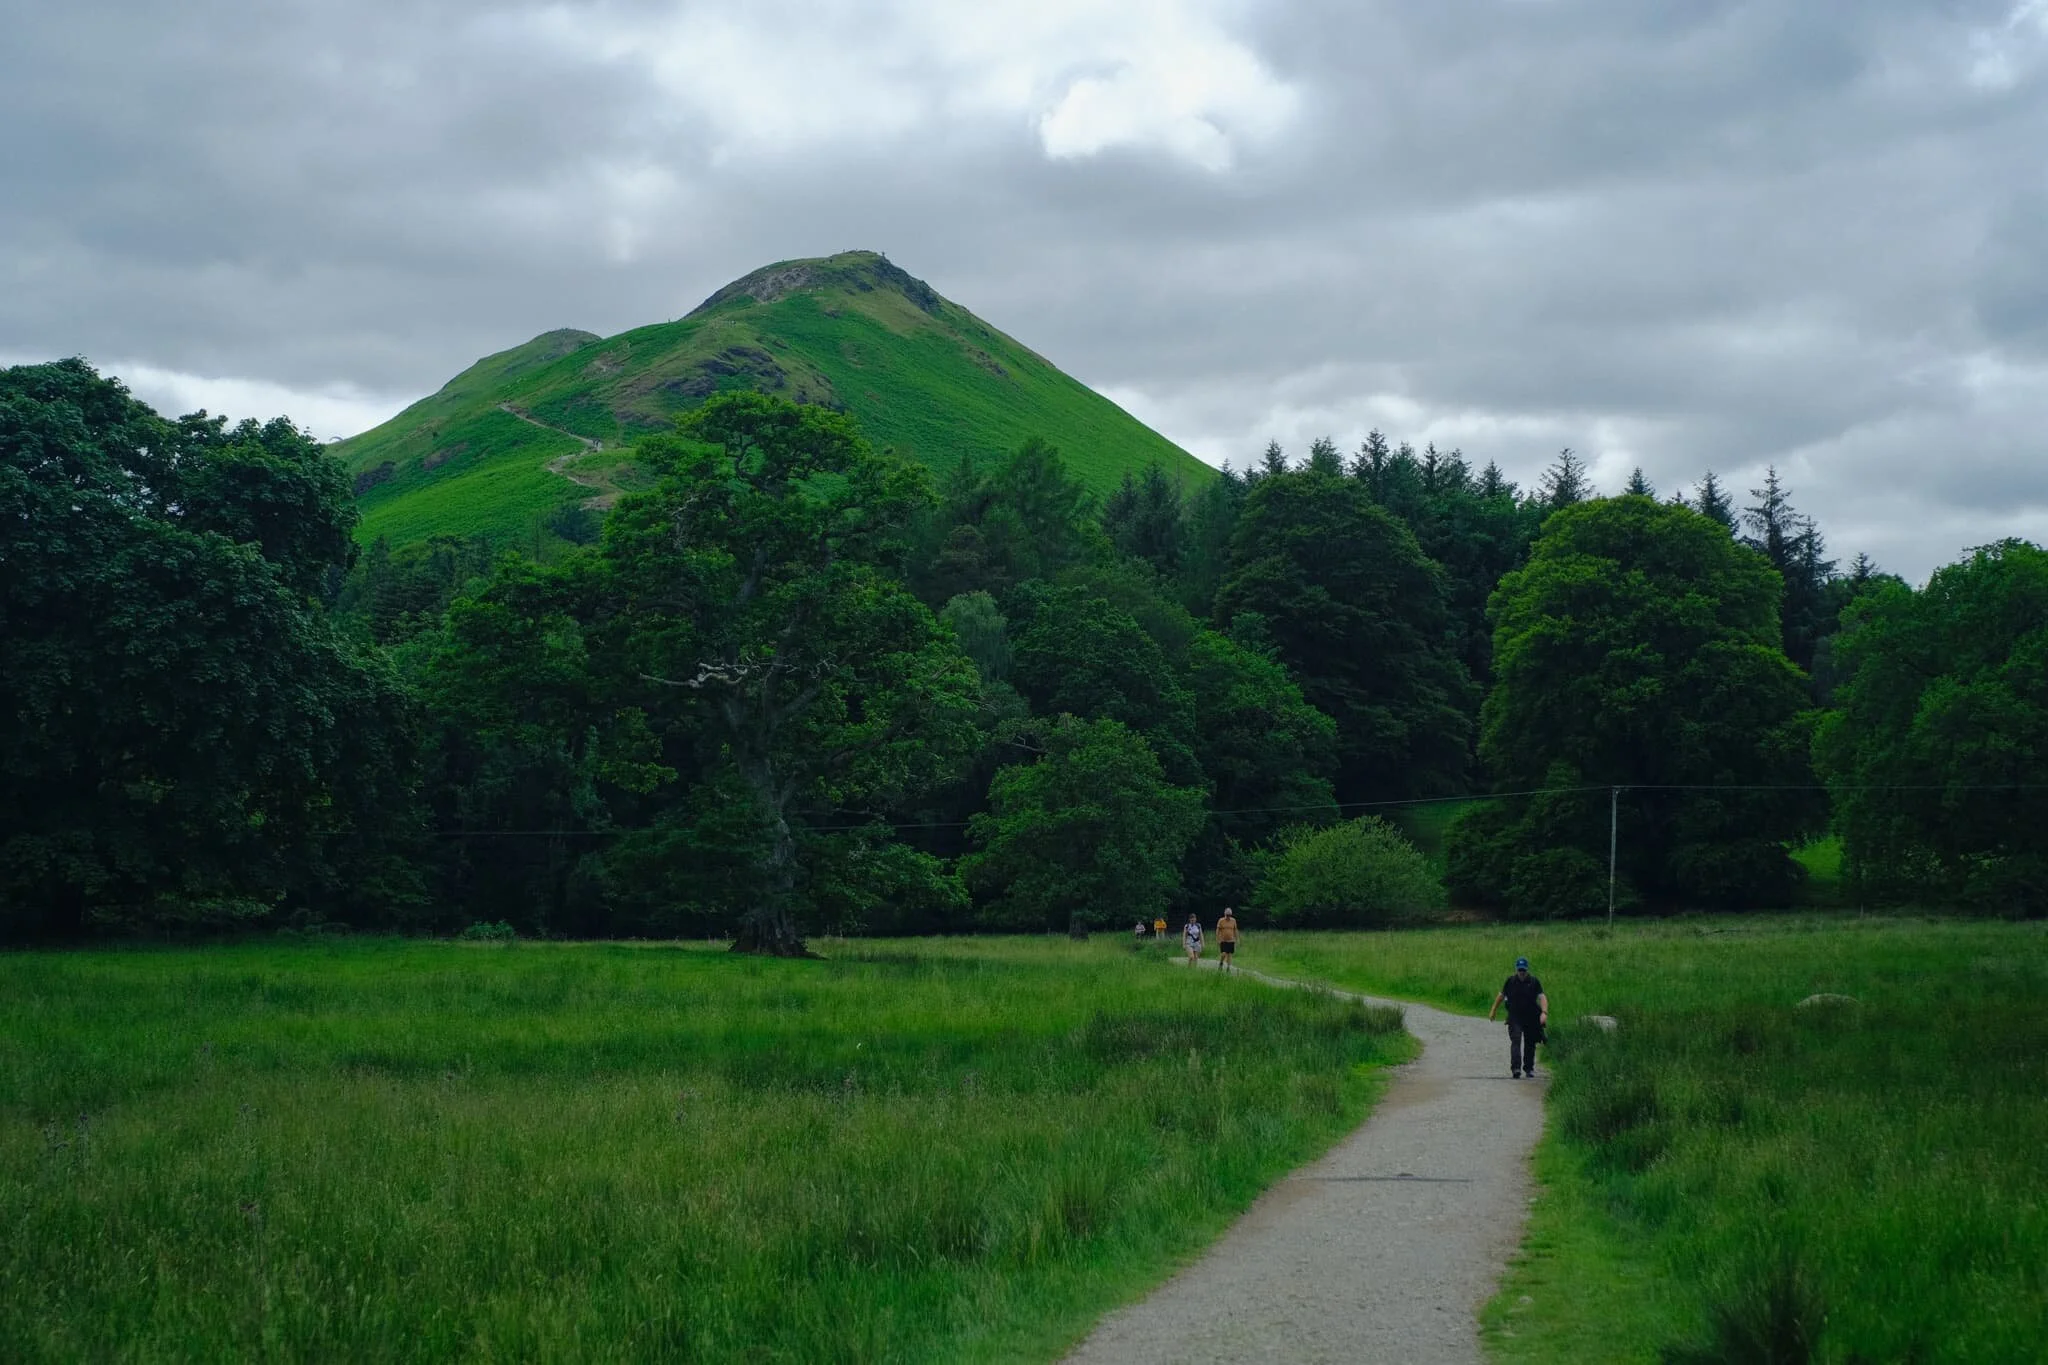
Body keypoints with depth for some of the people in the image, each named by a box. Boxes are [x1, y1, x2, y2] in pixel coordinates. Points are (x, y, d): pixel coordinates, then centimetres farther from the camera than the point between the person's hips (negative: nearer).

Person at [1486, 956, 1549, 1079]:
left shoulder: (1534, 982, -1)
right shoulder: (1510, 982, 3)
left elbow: (1542, 997, -11)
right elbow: (1501, 996, 15)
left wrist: (1544, 1012, -27)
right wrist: (1493, 1011, 19)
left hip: (1531, 1018, 1)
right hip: (1515, 1018, -1)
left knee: (1530, 1044, 10)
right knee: (1515, 1041, -16)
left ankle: (1529, 1069, 26)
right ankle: (1516, 1068, -27)